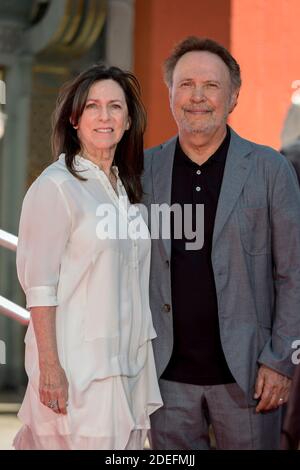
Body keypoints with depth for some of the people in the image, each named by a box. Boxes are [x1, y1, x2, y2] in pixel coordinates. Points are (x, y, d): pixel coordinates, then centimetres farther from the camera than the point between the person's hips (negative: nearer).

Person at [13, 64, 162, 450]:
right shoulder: (56, 186, -9)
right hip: (78, 366, -7)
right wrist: (50, 367, -17)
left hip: (129, 361, 7)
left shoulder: (125, 187, 14)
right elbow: (40, 287, -13)